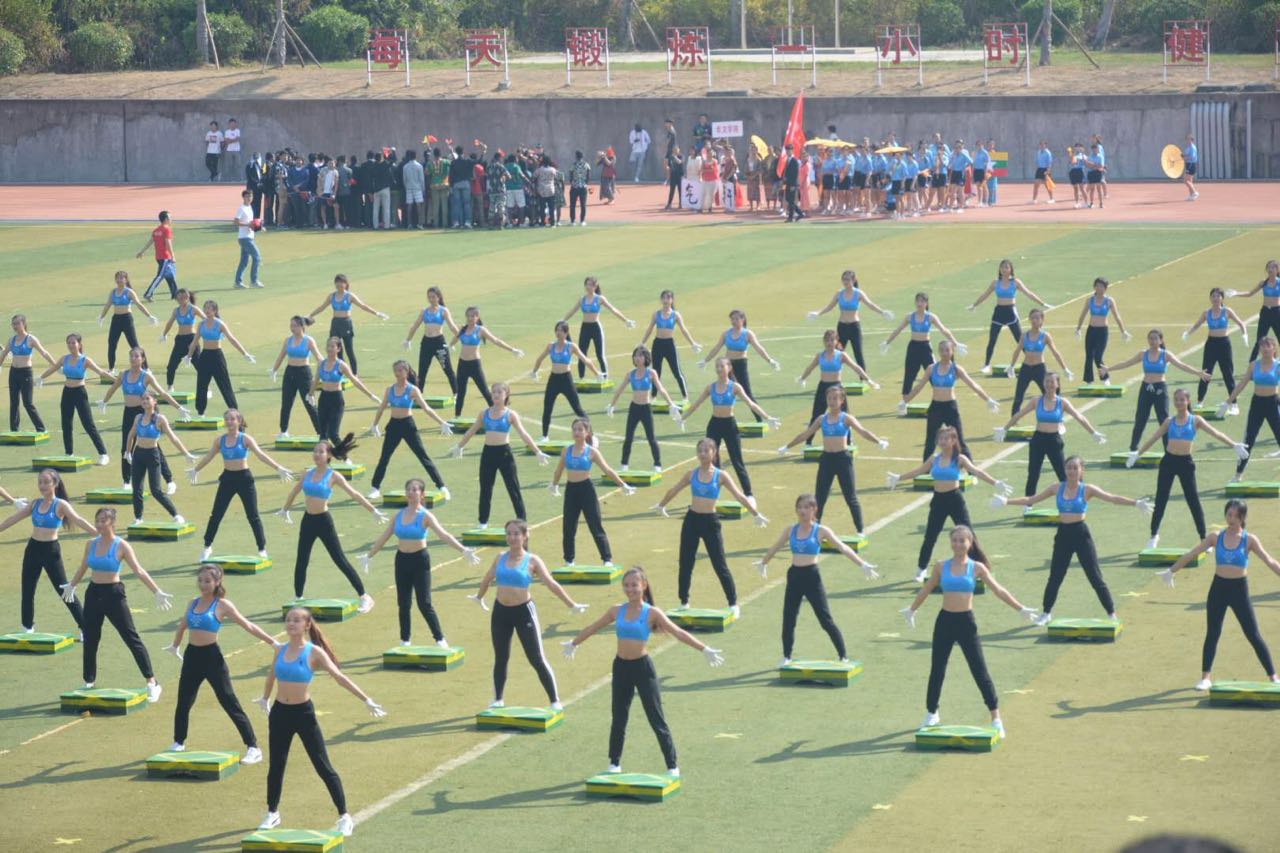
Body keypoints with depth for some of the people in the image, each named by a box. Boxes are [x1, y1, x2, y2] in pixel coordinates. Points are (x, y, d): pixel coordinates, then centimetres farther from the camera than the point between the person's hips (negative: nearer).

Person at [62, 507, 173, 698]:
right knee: (90, 640, 10)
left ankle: (152, 683, -3)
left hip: (113, 594, -5)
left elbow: (139, 571, -15)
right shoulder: (91, 544, 5)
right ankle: (88, 682, 23)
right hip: (93, 594, 5)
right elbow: (83, 568, 22)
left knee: (132, 638, -5)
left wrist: (157, 592, -21)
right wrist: (71, 585, 34)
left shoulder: (121, 546, -10)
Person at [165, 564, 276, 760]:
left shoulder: (222, 605, -6)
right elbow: (183, 625, 28)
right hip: (192, 656, 5)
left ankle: (253, 748, -5)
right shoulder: (194, 603, 9)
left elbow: (248, 626, -7)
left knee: (230, 704, -6)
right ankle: (178, 743, 30)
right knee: (183, 702, 12)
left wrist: (273, 642, -11)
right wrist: (175, 645, 40)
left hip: (212, 657, -5)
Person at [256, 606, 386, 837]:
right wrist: (265, 699, 36)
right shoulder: (280, 651, 4)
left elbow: (340, 677, -15)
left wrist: (367, 700, -21)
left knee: (323, 767, -3)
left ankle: (344, 817, 2)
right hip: (280, 713, 4)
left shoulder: (314, 653, -10)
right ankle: (272, 814, 29)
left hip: (303, 713, -4)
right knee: (275, 766, 12)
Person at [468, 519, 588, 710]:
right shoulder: (500, 558, 5)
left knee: (537, 660, -3)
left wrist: (571, 605, -10)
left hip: (523, 612, -4)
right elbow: (487, 579, 21)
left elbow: (551, 584, -8)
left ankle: (555, 702, 3)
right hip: (500, 611, 4)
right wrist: (479, 597, 33)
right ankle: (497, 700, 26)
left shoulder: (532, 561, -6)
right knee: (500, 658, 12)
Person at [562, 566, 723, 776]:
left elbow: (678, 632, -13)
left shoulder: (651, 613, -8)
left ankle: (672, 767, 4)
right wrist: (573, 643, 29)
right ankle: (614, 763, 24)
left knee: (657, 720, -1)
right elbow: (593, 628, 18)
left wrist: (704, 649, -20)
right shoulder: (617, 611, 4)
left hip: (642, 668, -4)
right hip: (621, 667, 4)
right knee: (618, 719, 11)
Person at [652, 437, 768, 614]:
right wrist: (661, 506, 28)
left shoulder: (721, 476, -5)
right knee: (685, 563, 7)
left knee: (720, 565, -3)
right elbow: (673, 490, 17)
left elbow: (739, 496, -6)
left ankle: (733, 604, 4)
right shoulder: (691, 474, 2)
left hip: (710, 521, -3)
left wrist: (756, 514, -8)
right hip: (692, 520, 3)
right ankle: (684, 603, 20)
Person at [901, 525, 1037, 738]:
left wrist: (1020, 609, -2)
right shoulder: (941, 566, 2)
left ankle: (996, 718, 1)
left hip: (966, 622, -2)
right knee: (937, 670, 10)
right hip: (944, 621, 2)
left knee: (980, 671, -3)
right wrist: (911, 610, 21)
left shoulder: (976, 567, -2)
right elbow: (926, 590, 15)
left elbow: (998, 590, 0)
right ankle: (931, 713, 27)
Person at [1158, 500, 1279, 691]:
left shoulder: (1249, 540, -4)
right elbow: (1190, 555, 5)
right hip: (1218, 588, 2)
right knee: (1212, 634, 4)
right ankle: (1206, 677, 11)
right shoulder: (1216, 537, 1)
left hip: (1239, 589, -2)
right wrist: (1171, 571, 5)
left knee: (1253, 635, 0)